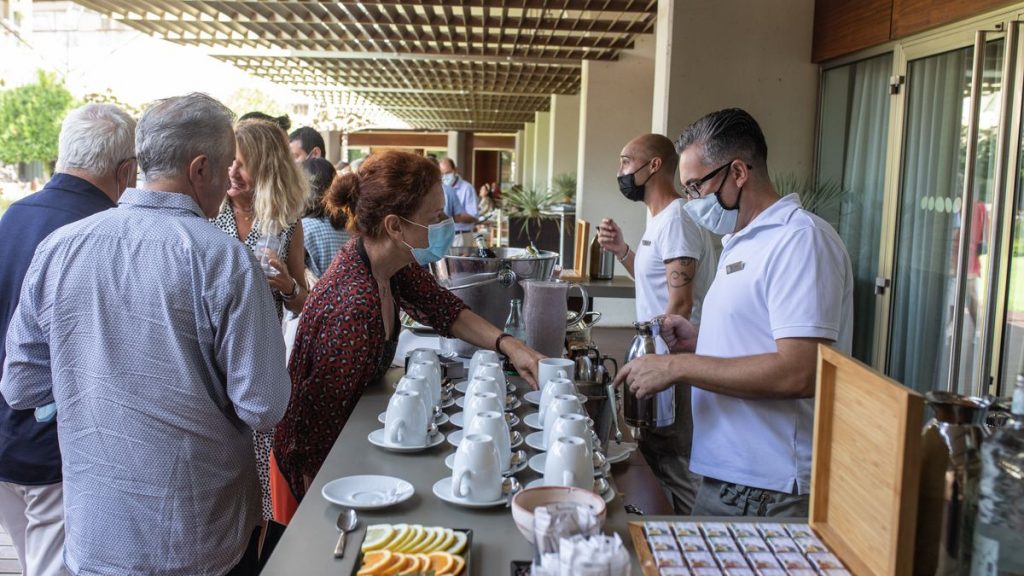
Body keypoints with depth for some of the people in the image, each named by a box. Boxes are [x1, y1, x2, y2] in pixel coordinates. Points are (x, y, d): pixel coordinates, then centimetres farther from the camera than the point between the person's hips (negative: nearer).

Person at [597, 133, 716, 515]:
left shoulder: (675, 220, -17)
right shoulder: (661, 219, 14)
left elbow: (679, 305, -21)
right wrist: (621, 250, 9)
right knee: (655, 455, 18)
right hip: (660, 359, 10)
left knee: (675, 466, -2)